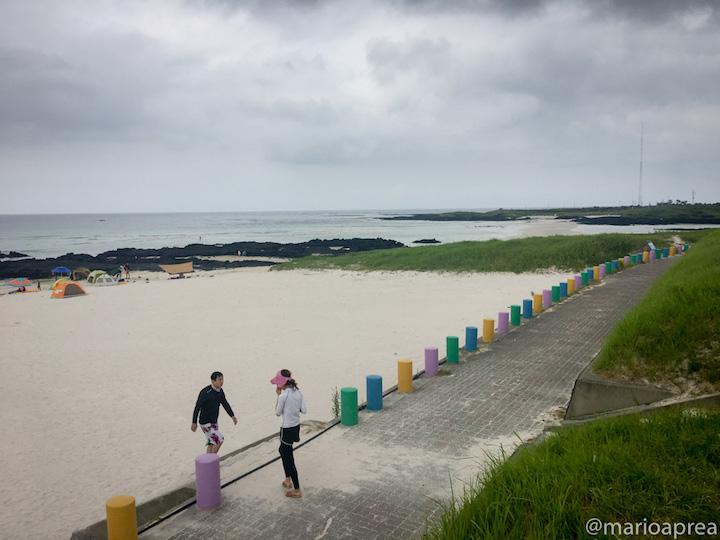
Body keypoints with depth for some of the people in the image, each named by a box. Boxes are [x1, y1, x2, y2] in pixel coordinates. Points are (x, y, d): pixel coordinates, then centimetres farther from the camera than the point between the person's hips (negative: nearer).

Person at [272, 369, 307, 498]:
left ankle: (297, 490, 9)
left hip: (287, 429, -8)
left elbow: (277, 413, -8)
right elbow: (304, 411, 0)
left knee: (288, 458, 3)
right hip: (296, 426, 8)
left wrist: (278, 395, -5)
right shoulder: (298, 392, -1)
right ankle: (288, 479, 36)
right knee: (283, 450, 27)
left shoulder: (283, 396, -22)